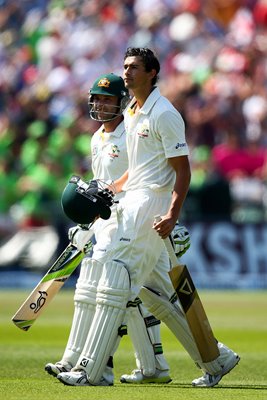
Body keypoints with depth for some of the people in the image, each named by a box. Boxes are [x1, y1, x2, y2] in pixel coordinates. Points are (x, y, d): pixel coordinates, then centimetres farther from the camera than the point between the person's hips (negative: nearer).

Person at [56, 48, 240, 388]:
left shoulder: (164, 114, -11)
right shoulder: (131, 114, 17)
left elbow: (182, 170, -14)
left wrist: (172, 215, -25)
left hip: (151, 205, -10)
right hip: (131, 204, 10)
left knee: (115, 284, -12)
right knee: (153, 290, 12)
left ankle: (89, 370, -12)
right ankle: (216, 359, 19)